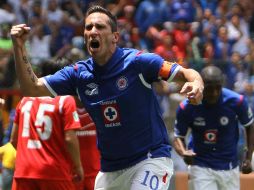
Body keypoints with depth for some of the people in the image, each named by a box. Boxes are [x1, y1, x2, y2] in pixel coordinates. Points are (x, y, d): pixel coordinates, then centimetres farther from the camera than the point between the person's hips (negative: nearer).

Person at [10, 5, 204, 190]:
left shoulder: (137, 62, -12)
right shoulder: (79, 73, 2)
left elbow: (187, 73, -13)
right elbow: (32, 88, 3)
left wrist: (196, 84, -37)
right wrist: (19, 47, -8)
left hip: (151, 159, -6)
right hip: (110, 169, 6)